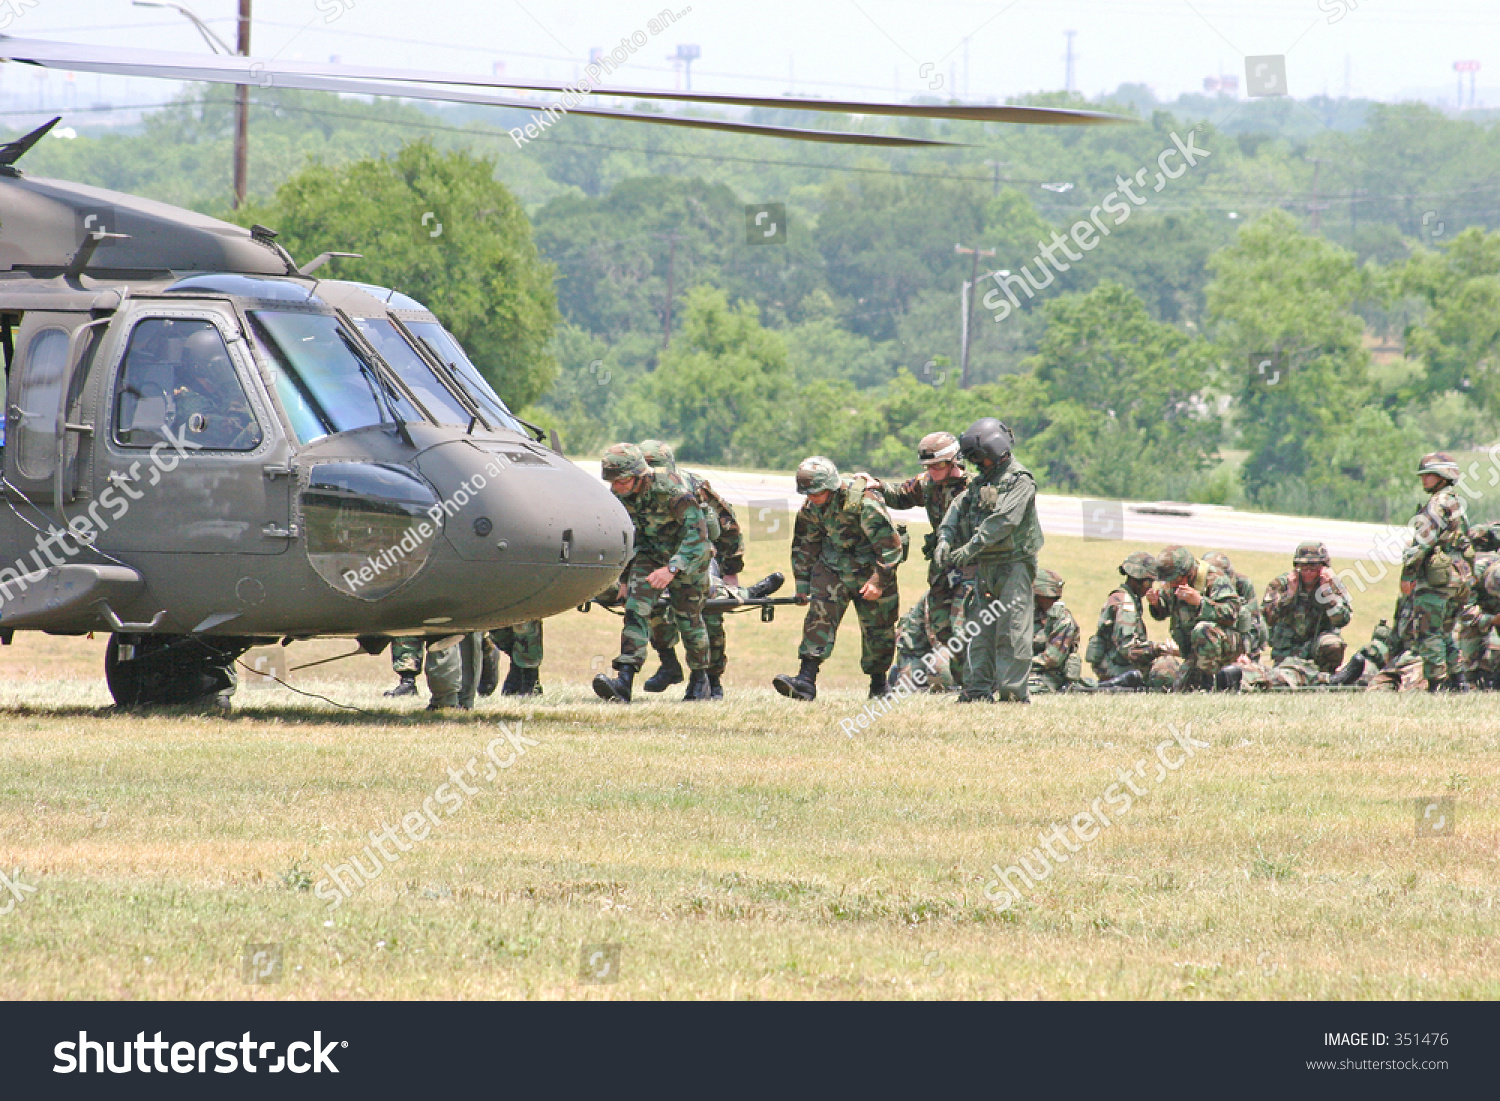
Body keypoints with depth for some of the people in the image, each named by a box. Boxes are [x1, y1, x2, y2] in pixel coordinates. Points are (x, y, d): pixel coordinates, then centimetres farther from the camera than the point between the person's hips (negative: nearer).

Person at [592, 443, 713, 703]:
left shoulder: (671, 490, -33)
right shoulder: (618, 494, -13)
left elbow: (697, 535, -37)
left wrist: (672, 569, -47)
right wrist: (624, 579, 9)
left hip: (689, 556, -4)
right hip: (650, 552, 4)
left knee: (688, 618, 4)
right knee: (636, 608, -15)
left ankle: (700, 680, 28)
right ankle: (623, 682, -27)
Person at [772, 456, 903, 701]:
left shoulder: (864, 501, -25)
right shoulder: (810, 506, -5)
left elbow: (890, 544, -20)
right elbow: (804, 544, 10)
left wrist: (880, 580, -22)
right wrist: (802, 584, 11)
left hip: (871, 568, -4)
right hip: (833, 566, 4)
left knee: (877, 627, 4)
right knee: (819, 616, -14)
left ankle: (879, 685, 23)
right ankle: (806, 679, -22)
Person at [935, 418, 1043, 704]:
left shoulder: (1020, 481, -10)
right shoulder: (980, 481, 17)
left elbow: (1003, 521, -21)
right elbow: (958, 508, 11)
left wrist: (969, 550, -24)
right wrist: (945, 538, -9)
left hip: (1014, 565, -8)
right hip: (985, 567, 8)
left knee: (1012, 631, -9)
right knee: (978, 630, 7)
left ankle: (1014, 692, -9)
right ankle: (977, 689, 10)